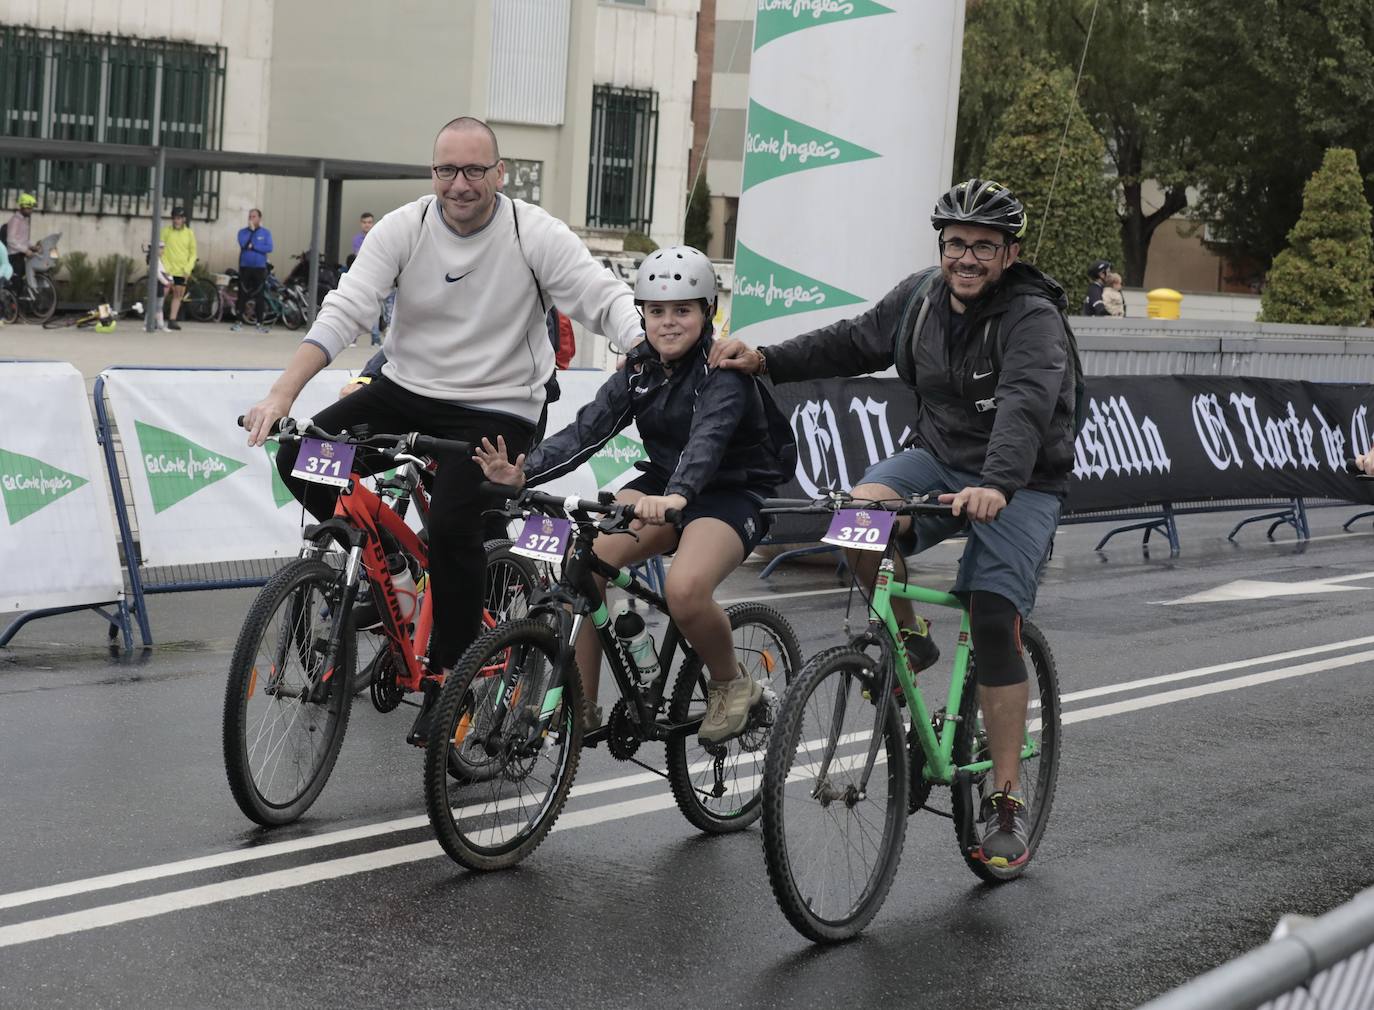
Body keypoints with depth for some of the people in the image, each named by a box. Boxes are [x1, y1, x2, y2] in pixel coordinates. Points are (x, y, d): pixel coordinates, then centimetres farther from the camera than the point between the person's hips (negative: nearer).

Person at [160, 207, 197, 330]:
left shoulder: (189, 233, 3)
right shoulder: (166, 231, -2)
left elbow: (193, 253, 5)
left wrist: (188, 268, -5)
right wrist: (165, 265, -12)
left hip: (182, 271, 3)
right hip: (168, 269, -3)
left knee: (178, 295, 7)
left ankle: (172, 320, 14)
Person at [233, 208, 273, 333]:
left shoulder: (265, 233, 4)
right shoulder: (243, 232, 6)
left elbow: (269, 248, -9)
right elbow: (243, 243, -13)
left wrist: (253, 246, -12)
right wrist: (251, 230, -12)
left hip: (259, 268, -1)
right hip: (244, 267, 1)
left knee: (260, 296, -1)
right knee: (242, 295, 0)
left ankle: (260, 323, 5)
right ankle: (239, 322, 5)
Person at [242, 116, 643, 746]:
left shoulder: (535, 234, -9)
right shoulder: (402, 229, -4)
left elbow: (606, 300, -15)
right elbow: (343, 312, -12)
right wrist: (282, 393, -24)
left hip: (495, 411, -3)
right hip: (404, 392, 4)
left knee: (453, 524, -25)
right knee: (301, 457, -15)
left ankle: (447, 682, -7)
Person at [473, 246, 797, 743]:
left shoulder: (723, 373, -17)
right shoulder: (640, 369, 2)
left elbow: (707, 438, -37)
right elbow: (587, 429, -10)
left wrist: (676, 496, -57)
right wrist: (523, 472, -27)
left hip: (732, 493, -6)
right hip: (663, 485, 6)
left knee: (685, 589, -34)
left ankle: (732, 684, -3)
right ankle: (581, 707, -10)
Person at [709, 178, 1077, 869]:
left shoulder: (1032, 319, -20)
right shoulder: (920, 297, 1)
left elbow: (1025, 405, -37)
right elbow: (855, 343, 15)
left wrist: (998, 485, -54)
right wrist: (768, 361, 5)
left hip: (1018, 484, -5)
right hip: (938, 457, 5)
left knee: (994, 624, -16)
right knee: (863, 509, -28)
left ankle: (1006, 798, -4)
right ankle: (908, 638, -2)